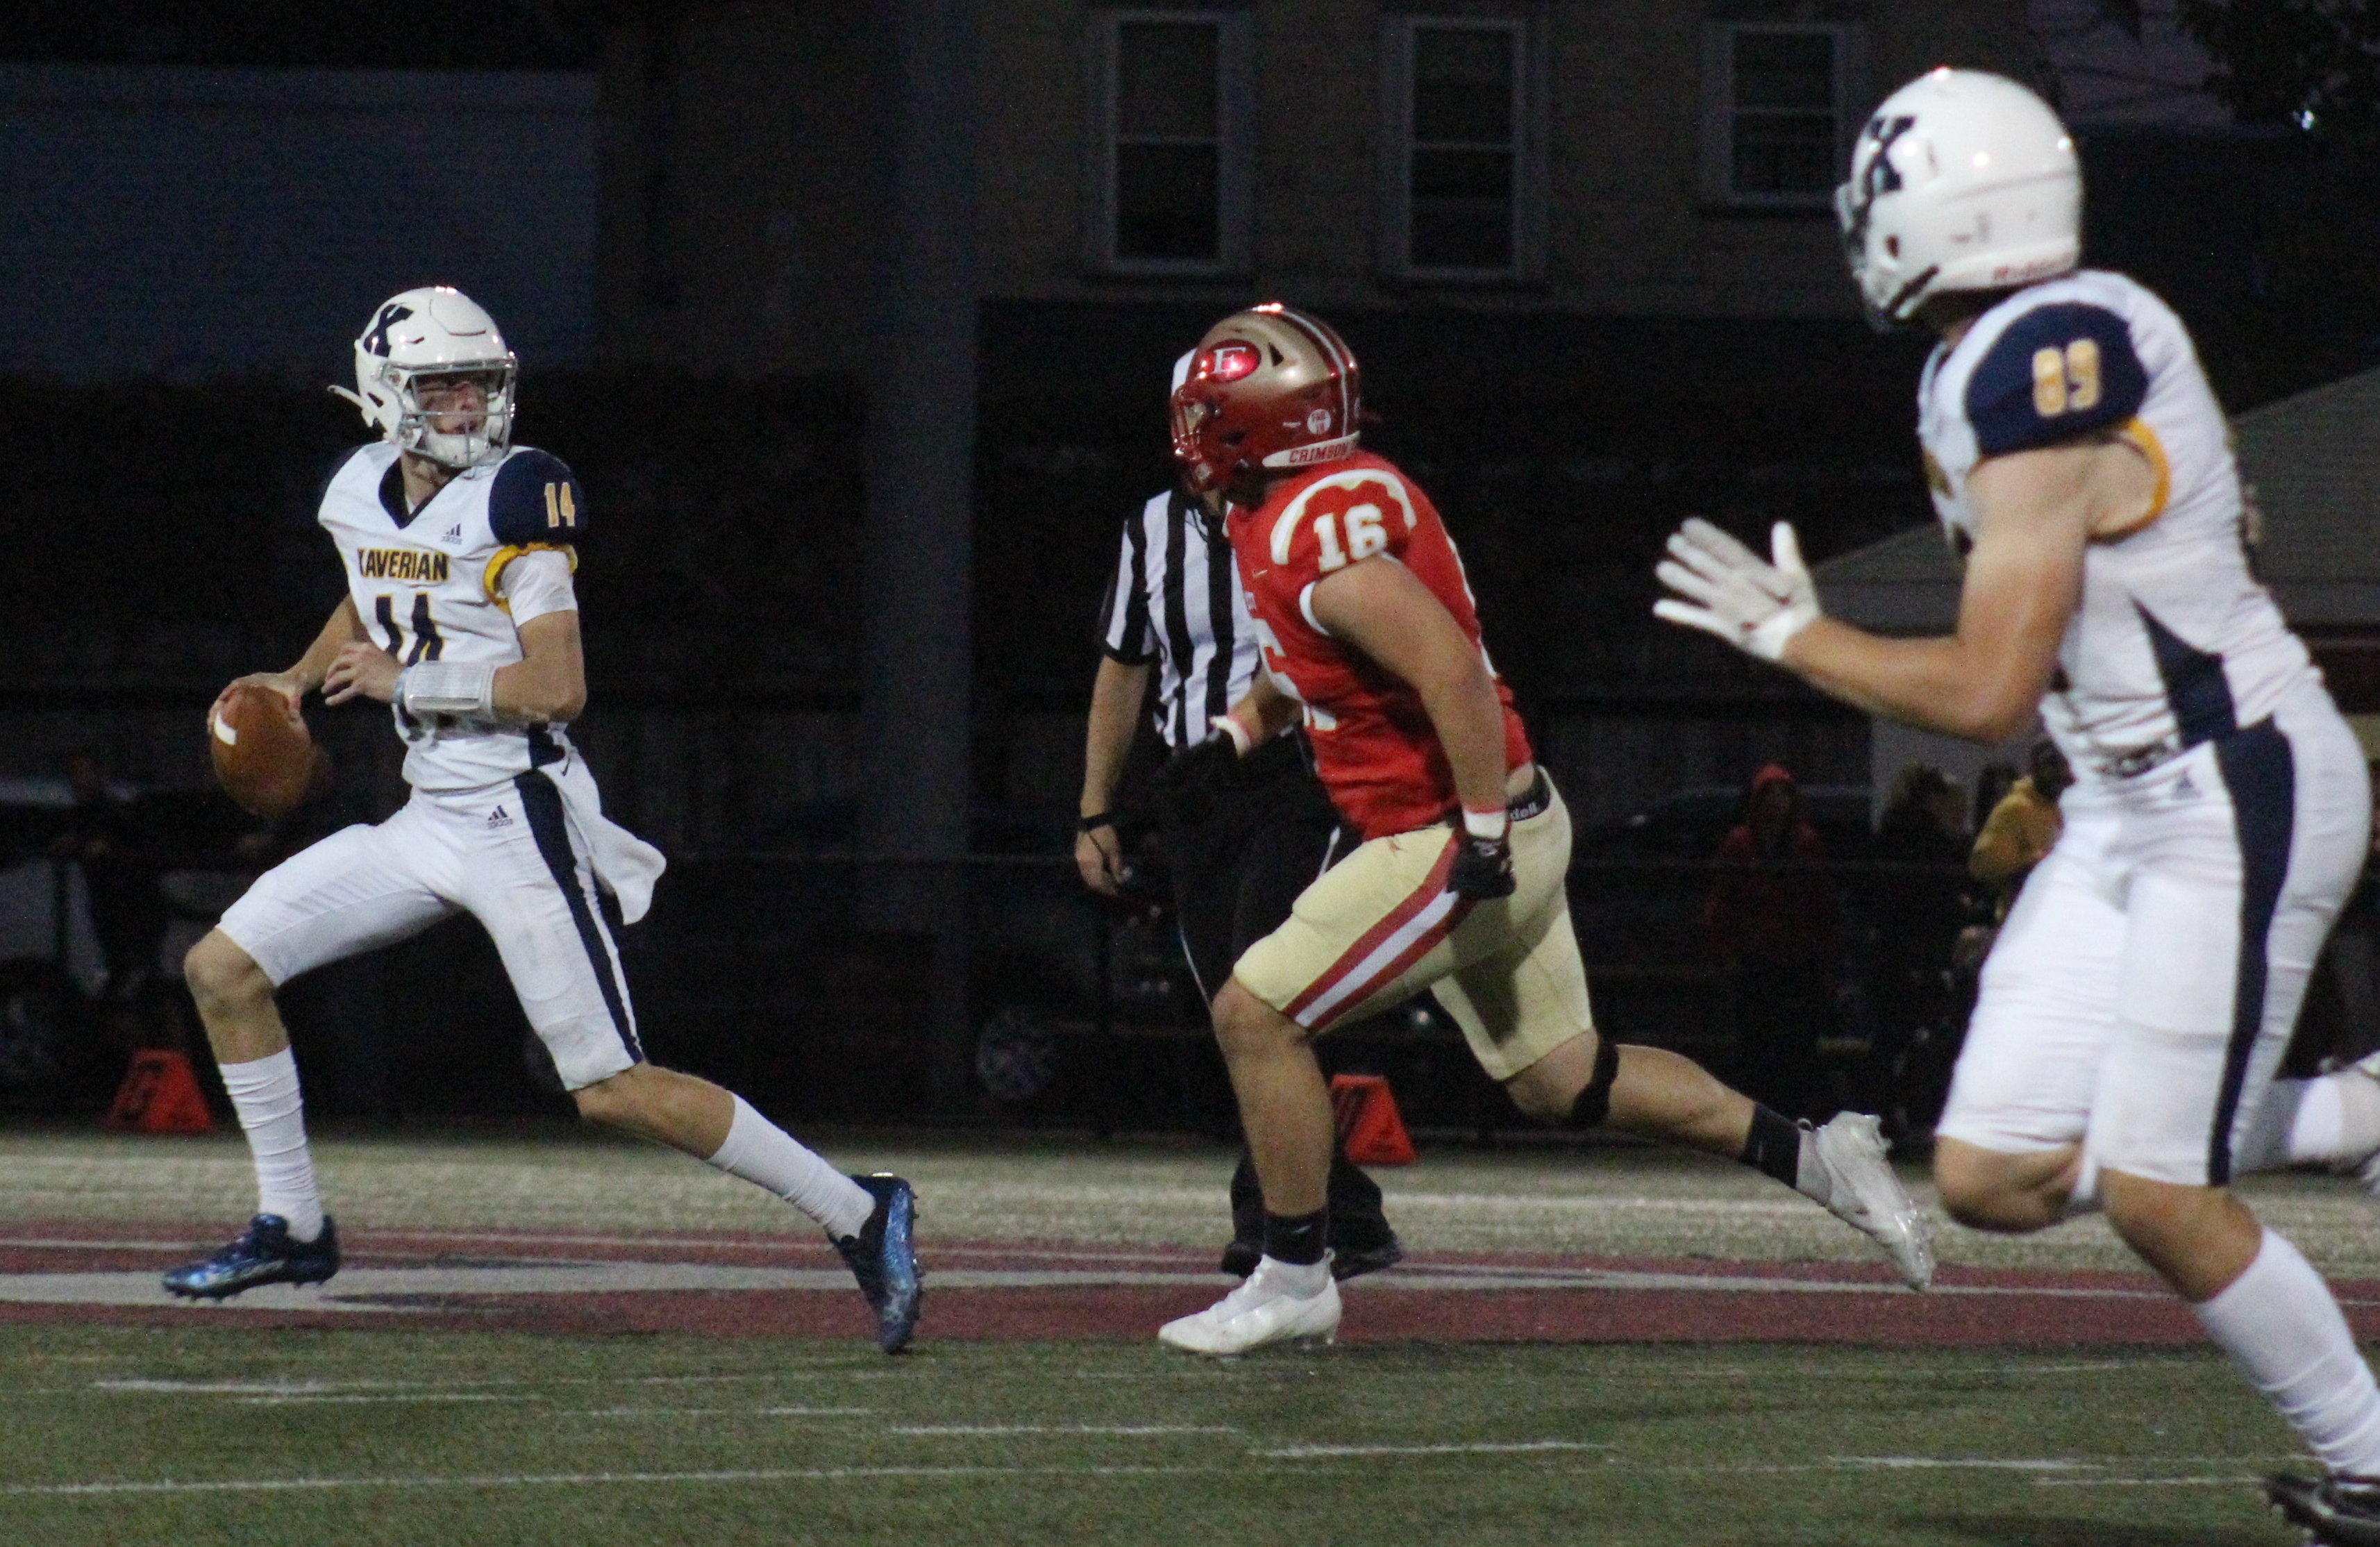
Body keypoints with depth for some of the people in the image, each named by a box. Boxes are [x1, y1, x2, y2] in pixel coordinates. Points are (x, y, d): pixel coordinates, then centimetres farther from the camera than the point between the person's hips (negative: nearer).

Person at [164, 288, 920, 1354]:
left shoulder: (512, 500, -15)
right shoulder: (360, 495, 8)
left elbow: (558, 686, -21)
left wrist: (407, 679, -17)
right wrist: (299, 681, 18)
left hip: (520, 818, -8)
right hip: (428, 818, 8)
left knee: (615, 1092, -11)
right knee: (223, 969, 6)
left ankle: (858, 1215, -2)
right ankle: (291, 1227, 18)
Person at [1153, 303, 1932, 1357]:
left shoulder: (1314, 537, -22)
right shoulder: (1291, 512, 10)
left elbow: (1452, 671, -29)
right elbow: (1304, 664, 29)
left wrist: (1481, 836, -25)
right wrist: (1240, 730, 13)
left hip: (1459, 840, -10)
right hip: (1504, 831, 10)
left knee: (1256, 1015, -7)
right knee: (1560, 1080, 16)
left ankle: (1294, 1279, 1)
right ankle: (1813, 1159, 17)